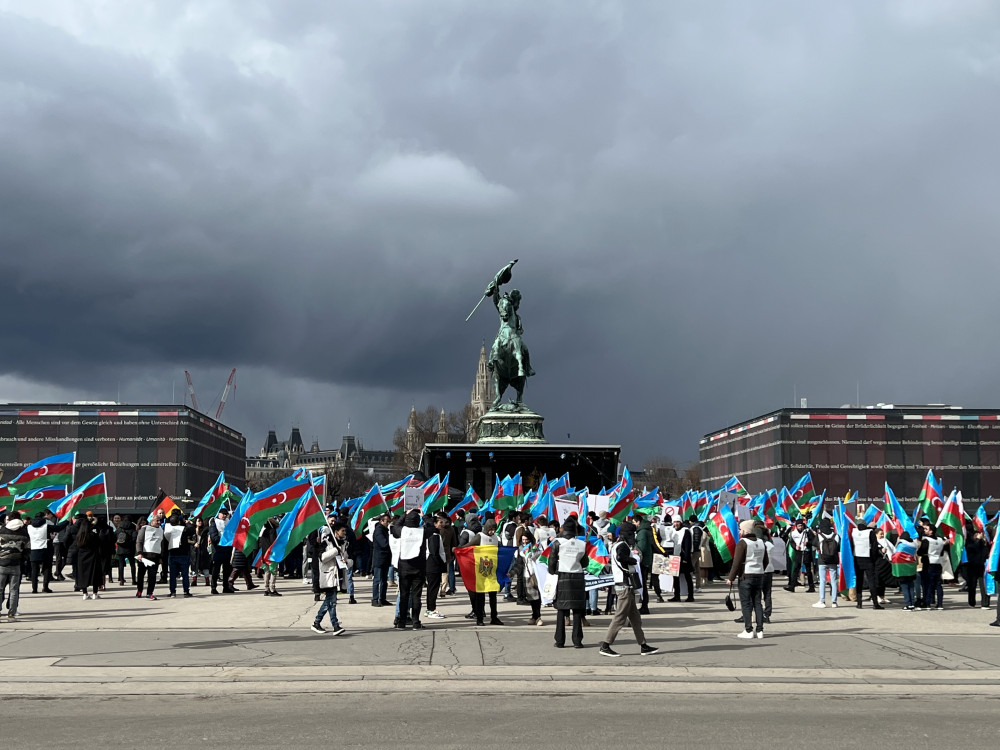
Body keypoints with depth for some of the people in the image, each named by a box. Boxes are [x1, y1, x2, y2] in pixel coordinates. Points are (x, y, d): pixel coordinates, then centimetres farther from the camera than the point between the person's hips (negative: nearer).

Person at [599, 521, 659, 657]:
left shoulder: (616, 545, 17)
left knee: (635, 617, 13)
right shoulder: (623, 546, -14)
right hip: (625, 586, -11)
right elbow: (621, 557, -34)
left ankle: (643, 646, 18)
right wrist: (633, 560, -17)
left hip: (622, 585, 11)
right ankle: (605, 646, -7)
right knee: (620, 617, -8)